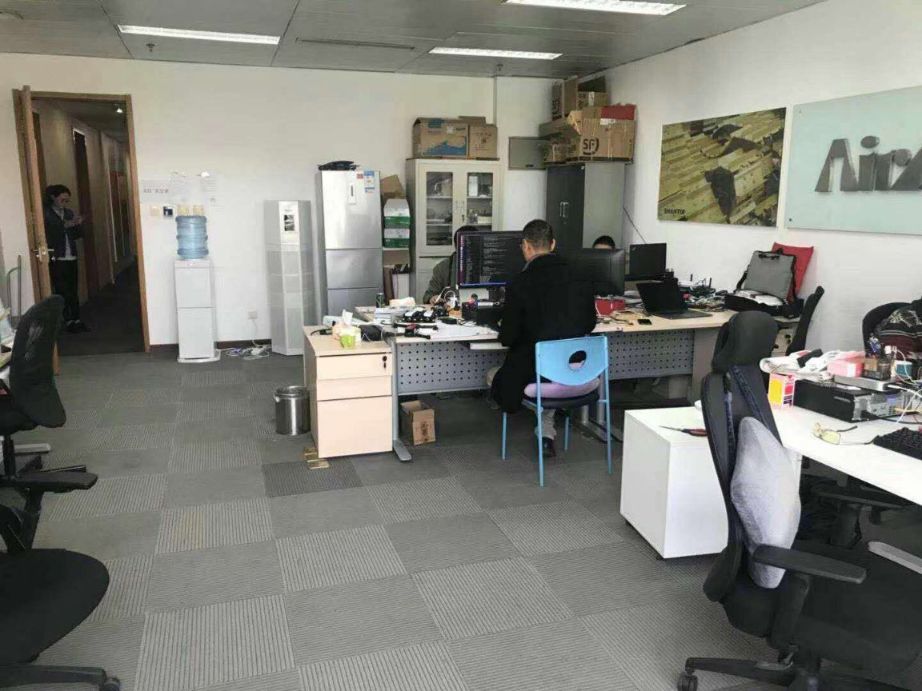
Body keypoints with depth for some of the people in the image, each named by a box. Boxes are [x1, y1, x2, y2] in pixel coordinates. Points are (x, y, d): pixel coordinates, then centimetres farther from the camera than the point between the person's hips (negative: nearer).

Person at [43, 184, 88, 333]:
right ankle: (67, 321, 3)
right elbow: (48, 234, -16)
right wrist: (65, 225, -23)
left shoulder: (69, 213, 13)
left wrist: (78, 224, -7)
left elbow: (78, 235, 12)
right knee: (62, 292, -3)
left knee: (73, 291, 6)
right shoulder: (47, 214, -3)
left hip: (71, 258, 5)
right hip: (56, 259, -5)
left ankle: (76, 320, 10)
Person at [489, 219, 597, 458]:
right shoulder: (580, 280, -3)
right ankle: (546, 435, 30)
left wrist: (504, 330, 11)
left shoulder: (520, 285, -16)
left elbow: (508, 338, -12)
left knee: (495, 378, 26)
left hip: (534, 374, -4)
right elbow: (590, 324, 10)